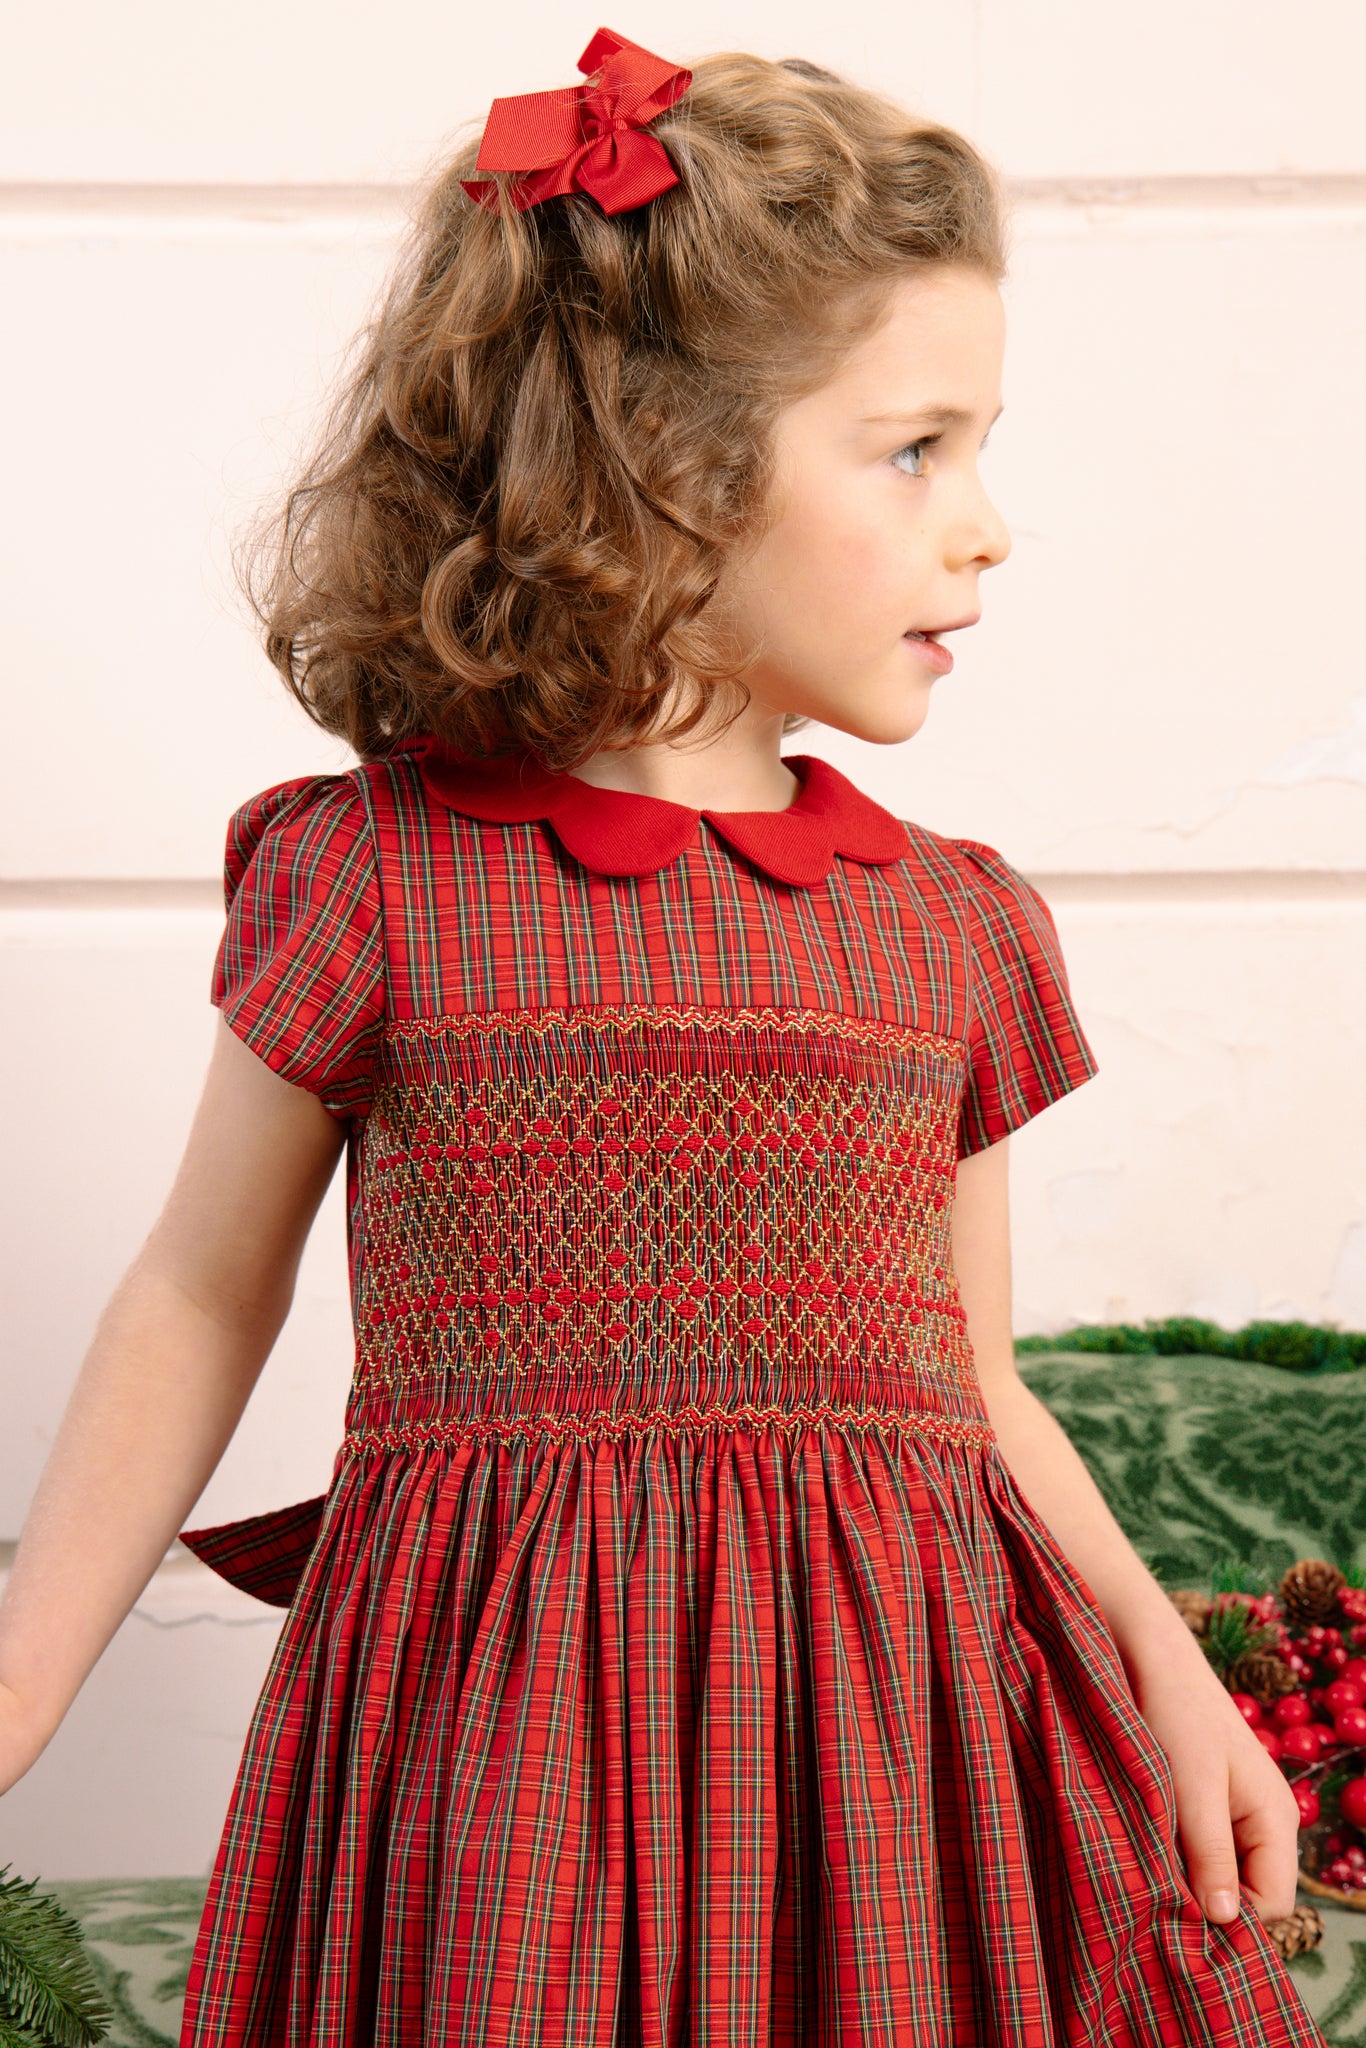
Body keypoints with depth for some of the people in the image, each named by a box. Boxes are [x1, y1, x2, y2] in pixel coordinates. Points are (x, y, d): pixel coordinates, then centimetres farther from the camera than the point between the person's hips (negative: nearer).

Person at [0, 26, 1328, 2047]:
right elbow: (200, 1309, 5)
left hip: (898, 1726, 3)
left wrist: (1164, 1666, 0)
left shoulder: (955, 928, 6)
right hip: (505, 1752, -3)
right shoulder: (372, 876, -4)